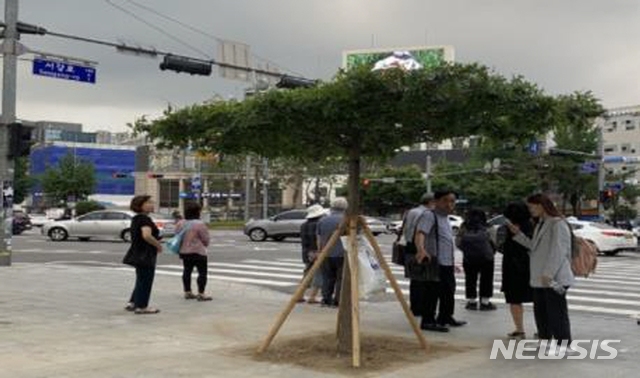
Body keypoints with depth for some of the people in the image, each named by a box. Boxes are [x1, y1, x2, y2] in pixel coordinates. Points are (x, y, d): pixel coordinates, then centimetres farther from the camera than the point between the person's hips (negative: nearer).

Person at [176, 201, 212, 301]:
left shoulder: (180, 224, 3)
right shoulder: (199, 224, -17)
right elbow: (205, 240, -11)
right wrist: (205, 245, 10)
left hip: (184, 252, 7)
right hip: (198, 252, -7)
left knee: (187, 271, 15)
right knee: (202, 272, 0)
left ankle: (187, 292, 21)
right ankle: (201, 294, -3)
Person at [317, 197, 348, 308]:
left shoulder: (322, 220, 9)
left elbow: (319, 240, 13)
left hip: (326, 254, 4)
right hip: (341, 254, -4)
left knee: (327, 278, 11)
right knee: (341, 278, 2)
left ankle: (326, 300, 7)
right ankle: (337, 301, 0)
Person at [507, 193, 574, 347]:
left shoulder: (558, 224, -13)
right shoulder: (540, 224, 17)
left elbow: (558, 251, -21)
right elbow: (533, 246, 20)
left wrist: (548, 274, -25)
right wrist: (518, 234, 16)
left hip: (555, 278, -10)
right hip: (539, 279, 10)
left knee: (556, 312, -4)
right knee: (540, 311, 15)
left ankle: (563, 343, 4)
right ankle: (544, 339, 26)